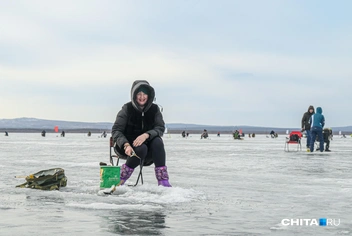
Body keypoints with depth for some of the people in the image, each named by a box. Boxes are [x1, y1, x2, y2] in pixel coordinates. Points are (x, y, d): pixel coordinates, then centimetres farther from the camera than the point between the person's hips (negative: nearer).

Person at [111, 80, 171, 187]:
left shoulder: (154, 109, -1)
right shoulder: (127, 109, -9)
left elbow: (160, 128, -10)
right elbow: (116, 130, -13)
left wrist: (146, 135, -31)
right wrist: (126, 145, -31)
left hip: (146, 143, 3)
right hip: (129, 145, -3)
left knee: (157, 141, -28)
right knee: (141, 148, -34)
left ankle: (163, 180, -30)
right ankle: (121, 178, -20)